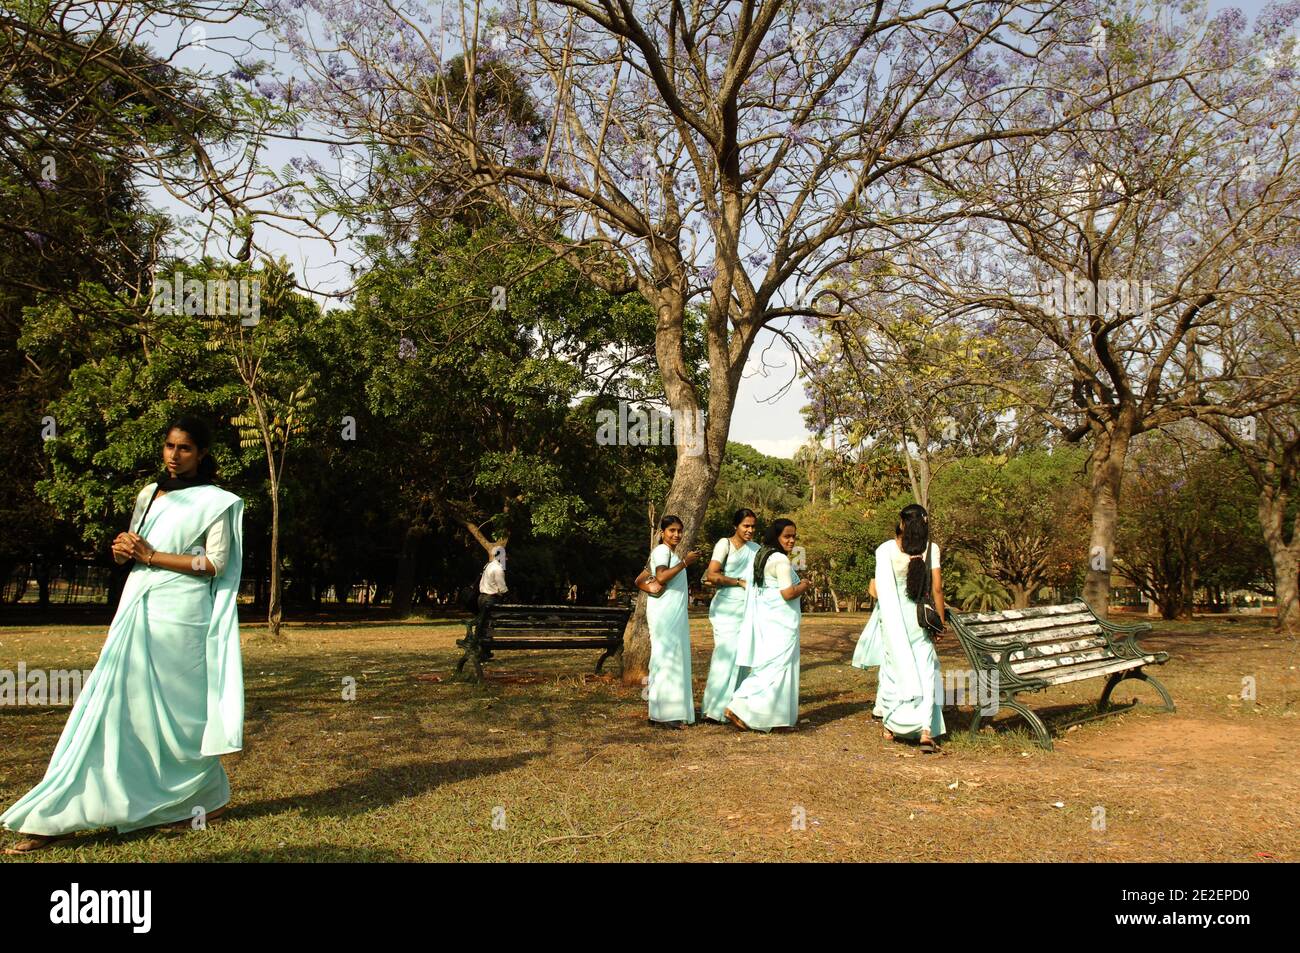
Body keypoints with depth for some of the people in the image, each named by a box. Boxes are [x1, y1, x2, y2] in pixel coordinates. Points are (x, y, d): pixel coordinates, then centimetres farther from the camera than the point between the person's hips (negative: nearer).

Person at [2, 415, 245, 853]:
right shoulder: (149, 494, 16)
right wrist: (122, 550, -3)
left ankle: (207, 799, 19)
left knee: (179, 709, 1)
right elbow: (133, 550, 21)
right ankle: (57, 818, 7)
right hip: (138, 609, 6)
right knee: (112, 705, 3)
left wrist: (151, 556, -11)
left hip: (180, 615, -6)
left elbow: (215, 563, -10)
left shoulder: (214, 502, -1)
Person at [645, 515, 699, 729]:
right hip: (665, 613, -10)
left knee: (675, 659, 10)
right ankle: (663, 715, -8)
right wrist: (684, 562, -23)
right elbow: (661, 577, -26)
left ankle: (670, 712, 15)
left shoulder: (671, 553, 21)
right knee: (666, 659, -10)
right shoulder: (662, 551, -9)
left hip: (674, 614, 10)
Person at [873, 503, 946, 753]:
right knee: (926, 672, 3)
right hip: (919, 617, -1)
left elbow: (877, 590, -7)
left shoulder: (886, 549, -6)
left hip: (892, 616, 1)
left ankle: (891, 726, 24)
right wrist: (940, 620, 3)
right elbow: (937, 588, -5)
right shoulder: (931, 548, -5)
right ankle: (926, 730, -9)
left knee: (895, 669, 14)